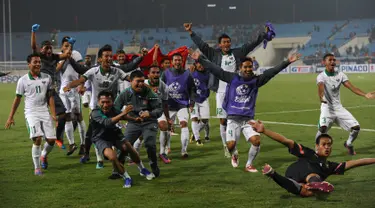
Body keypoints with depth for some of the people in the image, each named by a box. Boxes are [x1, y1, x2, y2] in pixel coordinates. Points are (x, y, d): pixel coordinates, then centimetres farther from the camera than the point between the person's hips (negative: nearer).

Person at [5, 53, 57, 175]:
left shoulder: (46, 78, 5)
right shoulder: (23, 80, -1)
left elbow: (50, 97, 8)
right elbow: (17, 99, 6)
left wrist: (53, 114, 0)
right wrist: (11, 117, 7)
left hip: (44, 112, 3)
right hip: (31, 113, -3)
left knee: (51, 140, 0)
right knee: (37, 139, -18)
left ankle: (43, 155, 34)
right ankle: (37, 168, -5)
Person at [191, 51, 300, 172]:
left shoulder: (256, 81, 2)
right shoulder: (232, 78, -1)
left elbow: (272, 72, -2)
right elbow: (215, 69, -2)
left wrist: (287, 62, -8)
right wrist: (200, 59, -5)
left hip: (248, 119, 1)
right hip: (233, 119, -1)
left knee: (256, 140, -19)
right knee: (230, 145, -11)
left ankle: (249, 165, 7)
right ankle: (234, 155, 29)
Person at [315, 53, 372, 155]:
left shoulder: (340, 75, 3)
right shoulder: (321, 76, -9)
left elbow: (351, 87, -7)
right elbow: (321, 87, -31)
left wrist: (364, 94, -24)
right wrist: (321, 97, -54)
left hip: (339, 107, 5)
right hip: (327, 107, -5)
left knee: (356, 127, -1)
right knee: (323, 127, -30)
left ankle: (348, 144, 29)